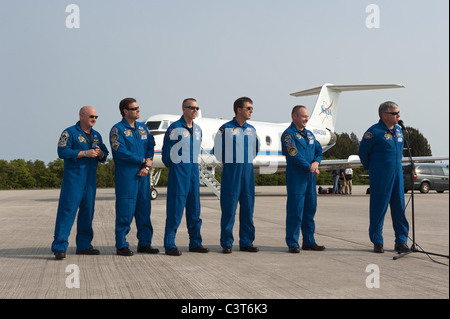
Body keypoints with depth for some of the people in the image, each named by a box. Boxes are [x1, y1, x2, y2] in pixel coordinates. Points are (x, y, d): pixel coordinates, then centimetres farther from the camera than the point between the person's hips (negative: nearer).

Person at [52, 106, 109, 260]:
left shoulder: (96, 135, 17)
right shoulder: (70, 132, -3)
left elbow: (104, 156, 18)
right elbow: (62, 152, -13)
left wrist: (100, 153, -6)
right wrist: (85, 153, -16)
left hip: (90, 179, 7)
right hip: (73, 177, -7)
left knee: (87, 211, 9)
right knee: (67, 209, -11)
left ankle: (84, 245, 18)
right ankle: (59, 247, -10)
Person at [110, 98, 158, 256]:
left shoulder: (142, 127, 15)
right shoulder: (117, 129, -5)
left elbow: (150, 147, 11)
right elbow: (121, 152, -15)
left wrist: (147, 166, -5)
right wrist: (143, 161, -10)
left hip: (142, 175, 6)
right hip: (126, 176, -6)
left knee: (144, 209, 9)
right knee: (125, 210, -4)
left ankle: (144, 243, 17)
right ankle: (122, 245, 4)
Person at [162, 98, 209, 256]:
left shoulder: (198, 129, 13)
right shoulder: (174, 128, -8)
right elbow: (166, 150, -3)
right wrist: (172, 166, 6)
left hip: (194, 171, 7)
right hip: (178, 173, -7)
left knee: (194, 208, 9)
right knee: (175, 209, -6)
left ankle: (195, 243, 16)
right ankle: (170, 245, -1)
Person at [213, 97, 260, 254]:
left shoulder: (252, 130, 12)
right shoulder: (226, 128, -5)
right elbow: (217, 150, -2)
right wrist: (229, 162, 4)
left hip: (248, 172, 5)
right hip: (231, 173, -5)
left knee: (248, 208, 7)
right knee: (229, 209, -3)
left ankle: (246, 242, 15)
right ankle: (226, 243, 5)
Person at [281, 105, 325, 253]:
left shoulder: (309, 134, 18)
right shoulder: (288, 134, -7)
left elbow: (319, 150, 17)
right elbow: (294, 155, -17)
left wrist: (316, 162, -5)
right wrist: (310, 168, -13)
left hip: (310, 177, 8)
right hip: (296, 177, -8)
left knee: (310, 208, 10)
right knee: (295, 209, -6)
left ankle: (309, 241, 19)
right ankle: (292, 243, 1)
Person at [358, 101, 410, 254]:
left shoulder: (398, 130, 11)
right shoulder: (374, 132, -11)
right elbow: (363, 152, -3)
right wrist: (371, 168, 8)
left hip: (397, 174, 6)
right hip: (380, 177, -6)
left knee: (400, 208, 6)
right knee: (379, 208, 0)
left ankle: (401, 241, 15)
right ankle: (377, 242, 10)